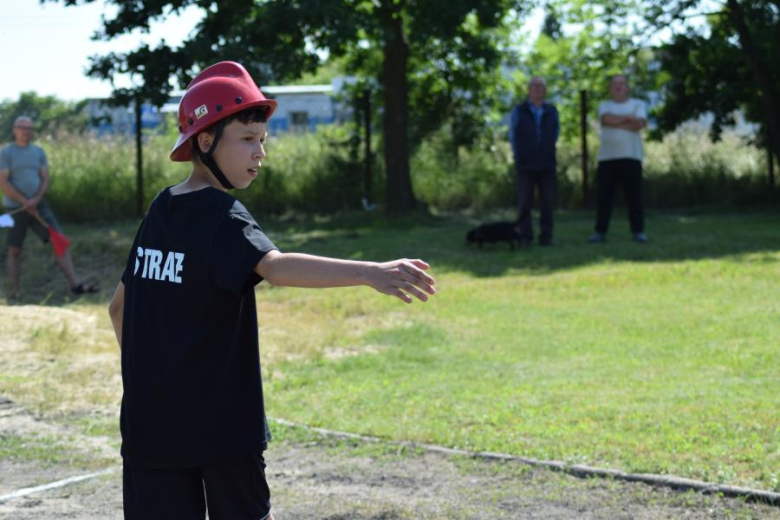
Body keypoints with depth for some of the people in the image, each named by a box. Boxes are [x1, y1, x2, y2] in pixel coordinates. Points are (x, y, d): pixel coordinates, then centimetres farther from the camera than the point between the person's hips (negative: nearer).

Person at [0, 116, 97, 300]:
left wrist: (36, 200, -12)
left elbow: (45, 179, 5)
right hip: (15, 208, -4)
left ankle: (75, 284, -13)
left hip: (38, 206, 4)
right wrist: (25, 202, -14)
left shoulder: (39, 152, 10)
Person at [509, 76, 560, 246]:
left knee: (548, 203, 0)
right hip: (526, 166, -2)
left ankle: (546, 237, 5)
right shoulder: (519, 111, 3)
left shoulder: (552, 111, 7)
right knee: (524, 203, -3)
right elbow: (512, 135, 13)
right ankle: (524, 237, 1)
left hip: (547, 166, 2)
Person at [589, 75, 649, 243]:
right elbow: (607, 119, -8)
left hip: (631, 157, -1)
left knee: (634, 196, -4)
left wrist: (617, 121, -4)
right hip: (607, 158, 1)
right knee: (604, 196, -1)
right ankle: (600, 231, 3)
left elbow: (640, 124, -7)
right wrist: (629, 118, -4)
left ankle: (638, 231, -1)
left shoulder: (638, 104, 12)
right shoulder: (604, 105, 15)